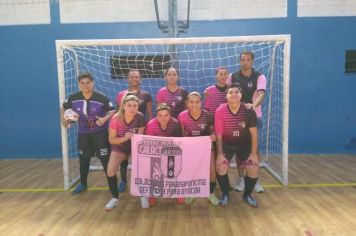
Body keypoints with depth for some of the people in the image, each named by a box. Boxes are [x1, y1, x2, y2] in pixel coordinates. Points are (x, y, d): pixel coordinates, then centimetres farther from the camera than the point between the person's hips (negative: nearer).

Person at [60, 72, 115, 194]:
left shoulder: (101, 98, -18)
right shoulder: (73, 98, -8)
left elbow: (113, 110, -9)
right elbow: (63, 107, 11)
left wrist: (105, 119, -26)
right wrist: (63, 119, -3)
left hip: (100, 132, -4)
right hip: (83, 133, 4)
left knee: (105, 158, -1)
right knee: (83, 158, 16)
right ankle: (83, 183, 34)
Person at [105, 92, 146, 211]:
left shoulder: (140, 118, -24)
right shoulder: (116, 119, -27)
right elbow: (111, 139, -20)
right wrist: (124, 138, -36)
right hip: (119, 147, 0)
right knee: (110, 171, -15)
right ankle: (115, 198, 8)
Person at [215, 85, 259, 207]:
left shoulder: (249, 111, -18)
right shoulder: (220, 111, -21)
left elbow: (253, 134, -11)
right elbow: (219, 135, -15)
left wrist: (254, 153, -12)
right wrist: (220, 154, -17)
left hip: (245, 144, 1)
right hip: (227, 144, -1)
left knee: (254, 169, -14)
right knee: (221, 167, -22)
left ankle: (247, 194, 15)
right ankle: (225, 194, 6)